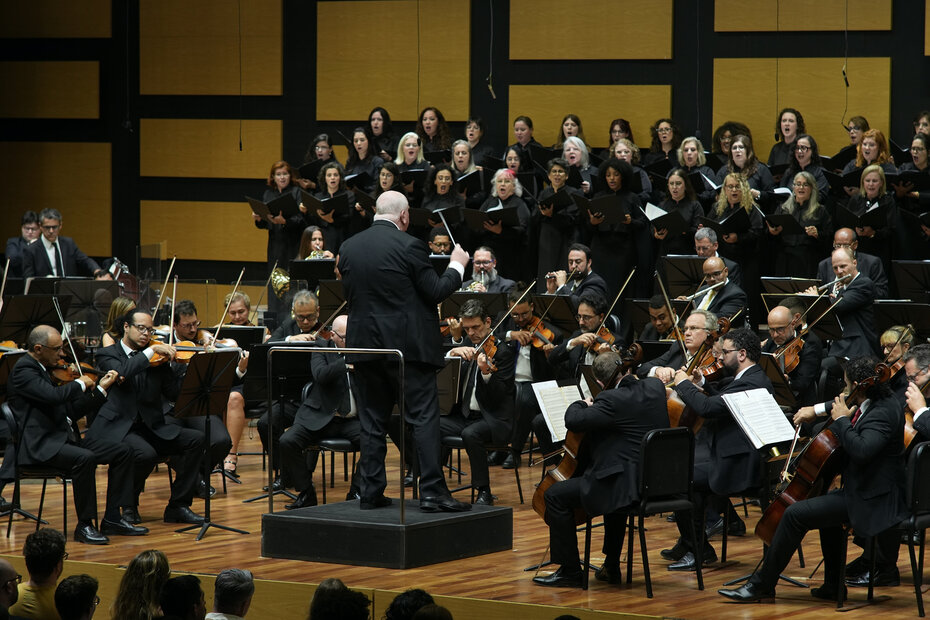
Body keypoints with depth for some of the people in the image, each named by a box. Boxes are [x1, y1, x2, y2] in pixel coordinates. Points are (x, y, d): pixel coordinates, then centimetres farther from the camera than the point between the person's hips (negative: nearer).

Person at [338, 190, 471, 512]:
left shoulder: (349, 248, 6)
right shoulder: (409, 245, -11)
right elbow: (436, 292, -7)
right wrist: (456, 265, 8)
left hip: (364, 346, 5)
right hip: (407, 346, -5)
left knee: (372, 421, 10)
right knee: (424, 417, -2)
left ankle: (370, 492, 10)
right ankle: (431, 491, -6)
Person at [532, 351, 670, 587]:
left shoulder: (613, 400, -20)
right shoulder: (656, 387, 4)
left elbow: (573, 421, -22)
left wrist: (582, 404, -1)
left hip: (628, 483, -9)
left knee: (555, 495, 0)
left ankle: (570, 570, 5)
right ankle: (611, 567, 42)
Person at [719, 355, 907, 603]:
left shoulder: (884, 413, -23)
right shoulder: (881, 403, 8)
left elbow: (861, 450, -39)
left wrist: (842, 420, -24)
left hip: (872, 499, -11)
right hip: (865, 490, 11)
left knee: (796, 514, -15)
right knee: (827, 506, 37)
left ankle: (762, 585, -5)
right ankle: (833, 586, 38)